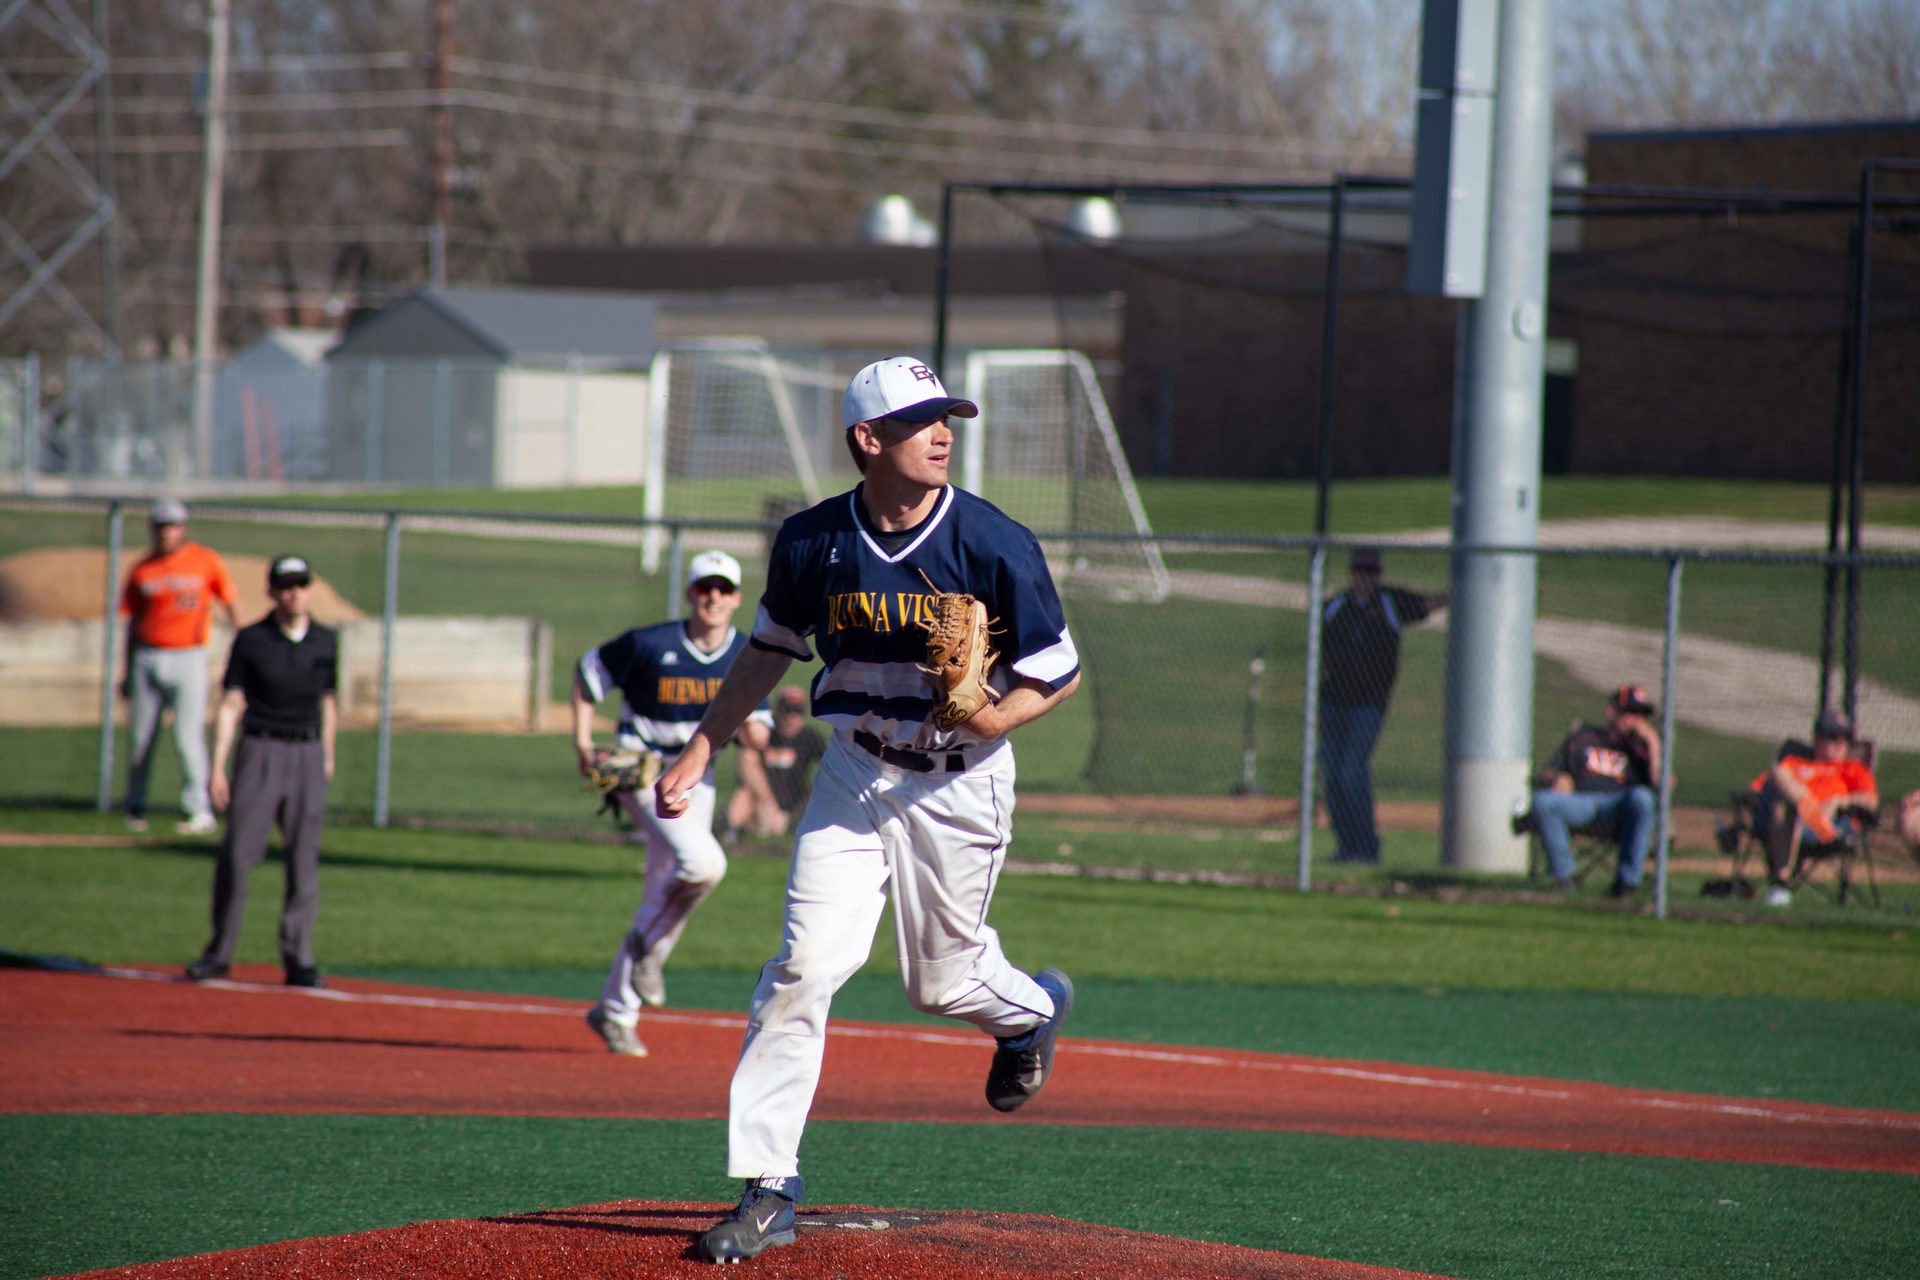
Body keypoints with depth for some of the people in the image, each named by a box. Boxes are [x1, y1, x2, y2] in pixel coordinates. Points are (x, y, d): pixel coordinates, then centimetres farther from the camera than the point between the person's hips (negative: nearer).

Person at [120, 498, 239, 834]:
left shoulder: (205, 561, 1)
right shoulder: (142, 570, 7)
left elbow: (229, 604, 6)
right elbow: (132, 621, 13)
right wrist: (127, 673, 13)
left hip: (188, 658, -3)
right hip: (147, 659, 3)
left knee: (188, 736, -10)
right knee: (141, 738, 4)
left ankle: (200, 811, -4)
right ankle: (135, 808, 17)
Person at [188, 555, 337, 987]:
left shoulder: (326, 642, 7)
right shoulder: (251, 641, -2)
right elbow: (231, 704, -3)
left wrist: (328, 755, 17)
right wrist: (217, 767, -9)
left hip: (308, 756, 2)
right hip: (260, 752, -2)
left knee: (304, 859, 2)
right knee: (237, 854, -7)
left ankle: (298, 959, 5)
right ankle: (219, 952, 3)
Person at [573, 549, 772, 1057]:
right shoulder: (650, 646, -12)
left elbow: (757, 739, 5)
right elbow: (588, 671, 1)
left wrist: (749, 723, -20)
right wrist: (583, 743, -7)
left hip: (696, 780, 6)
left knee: (663, 897, 10)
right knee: (703, 862, -29)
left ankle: (615, 1011, 24)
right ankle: (648, 947, -4)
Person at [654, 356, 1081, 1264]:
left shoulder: (993, 545, -14)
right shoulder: (812, 542, -5)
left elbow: (1059, 672, -7)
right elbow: (771, 650, 12)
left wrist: (991, 719, -26)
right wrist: (701, 752, 7)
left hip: (960, 781, -2)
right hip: (855, 771, 2)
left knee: (941, 980, 8)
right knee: (804, 965, -11)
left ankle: (1033, 1007, 46)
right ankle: (767, 1187, -7)